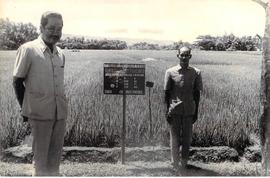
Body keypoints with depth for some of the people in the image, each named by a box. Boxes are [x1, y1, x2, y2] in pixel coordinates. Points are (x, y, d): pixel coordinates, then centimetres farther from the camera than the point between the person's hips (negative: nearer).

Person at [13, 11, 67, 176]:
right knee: (41, 154, 7)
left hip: (61, 112, 5)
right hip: (40, 113, -5)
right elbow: (18, 82, -2)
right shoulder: (28, 50, -8)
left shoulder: (61, 54, 7)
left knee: (56, 153, 14)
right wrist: (26, 108, 1)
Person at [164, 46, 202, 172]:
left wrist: (196, 112, 5)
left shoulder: (196, 73, 2)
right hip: (174, 111, -1)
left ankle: (184, 163, 22)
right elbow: (167, 93, 1)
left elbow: (197, 93, 6)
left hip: (189, 111, 1)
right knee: (175, 138, 4)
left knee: (187, 138, 8)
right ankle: (175, 164, 15)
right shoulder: (170, 72, -2)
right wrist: (167, 111, -3)